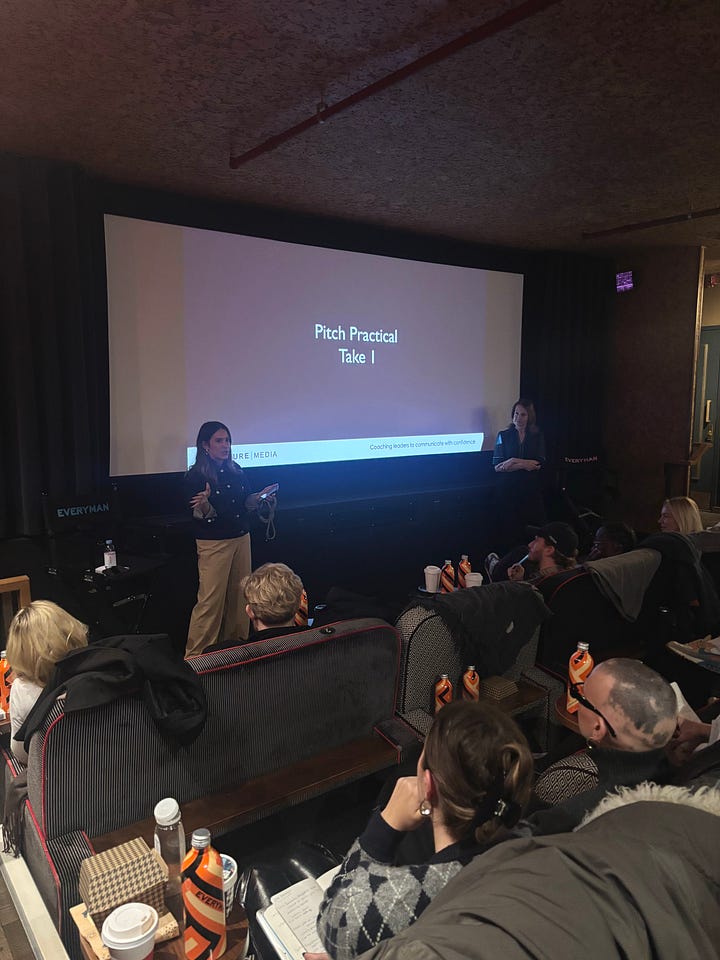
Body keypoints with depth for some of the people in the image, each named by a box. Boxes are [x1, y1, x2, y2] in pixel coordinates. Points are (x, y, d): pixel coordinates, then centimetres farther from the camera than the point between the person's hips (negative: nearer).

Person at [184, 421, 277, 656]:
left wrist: (259, 497, -3)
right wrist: (204, 505, -32)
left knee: (239, 594, 11)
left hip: (241, 538, 6)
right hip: (213, 543, -6)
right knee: (211, 599, -6)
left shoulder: (235, 471, 8)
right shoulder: (195, 476, -9)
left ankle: (237, 644, 26)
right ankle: (196, 654, 6)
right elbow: (199, 516, -11)